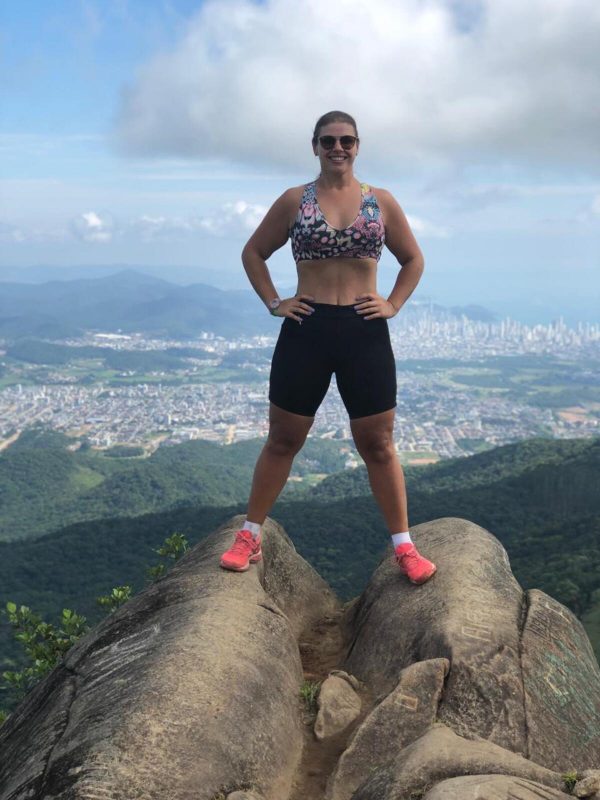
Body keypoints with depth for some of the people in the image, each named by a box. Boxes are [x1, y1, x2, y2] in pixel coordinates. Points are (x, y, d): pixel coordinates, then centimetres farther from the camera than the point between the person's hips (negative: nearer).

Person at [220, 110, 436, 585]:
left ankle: (404, 547, 16)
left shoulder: (381, 202, 6)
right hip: (306, 331, 0)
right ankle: (250, 537, 21)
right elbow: (254, 253, 12)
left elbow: (413, 260, 15)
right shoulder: (294, 200, 4)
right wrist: (274, 303, 1)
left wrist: (393, 305, 1)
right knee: (283, 440, 8)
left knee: (378, 444, 6)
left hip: (365, 333, 0)